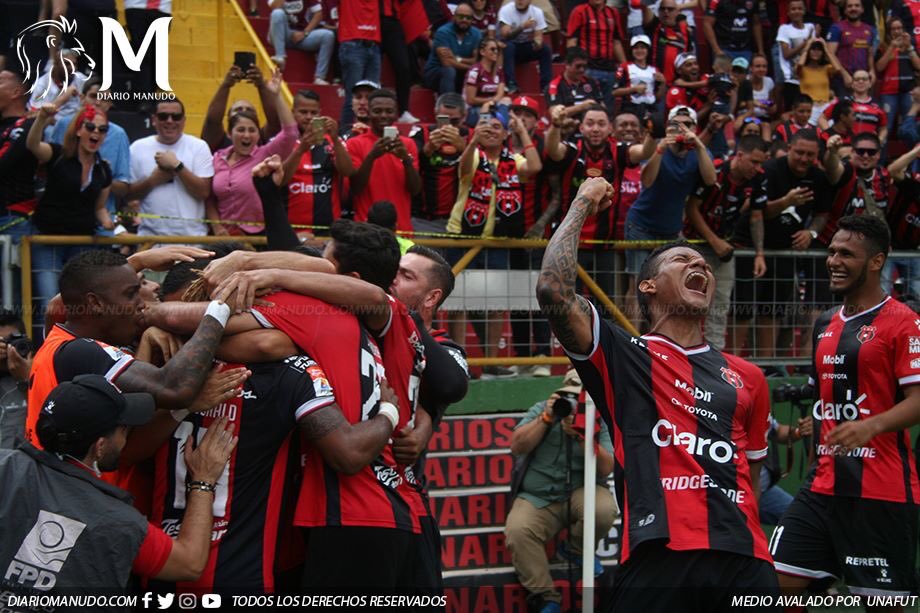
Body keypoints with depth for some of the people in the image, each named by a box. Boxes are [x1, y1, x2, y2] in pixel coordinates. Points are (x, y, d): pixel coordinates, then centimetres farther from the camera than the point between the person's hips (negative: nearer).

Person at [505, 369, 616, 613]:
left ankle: (575, 548, 2)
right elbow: (517, 447, -6)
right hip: (537, 497, 0)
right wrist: (546, 418, -15)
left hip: (580, 492, 0)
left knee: (603, 509, -34)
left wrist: (581, 435, -24)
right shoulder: (542, 409, 5)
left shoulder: (599, 421, 1)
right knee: (517, 532, -31)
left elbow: (606, 468, -12)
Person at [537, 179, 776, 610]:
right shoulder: (622, 357, 8)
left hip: (743, 560, 4)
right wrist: (582, 205, 7)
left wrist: (750, 549, 17)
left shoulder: (747, 378, 21)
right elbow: (553, 291, -6)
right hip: (657, 558, -4)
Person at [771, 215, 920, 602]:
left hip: (882, 490, -7)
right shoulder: (826, 324, 15)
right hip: (824, 485, 7)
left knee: (882, 599, -1)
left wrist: (872, 426, -29)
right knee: (781, 580, -1)